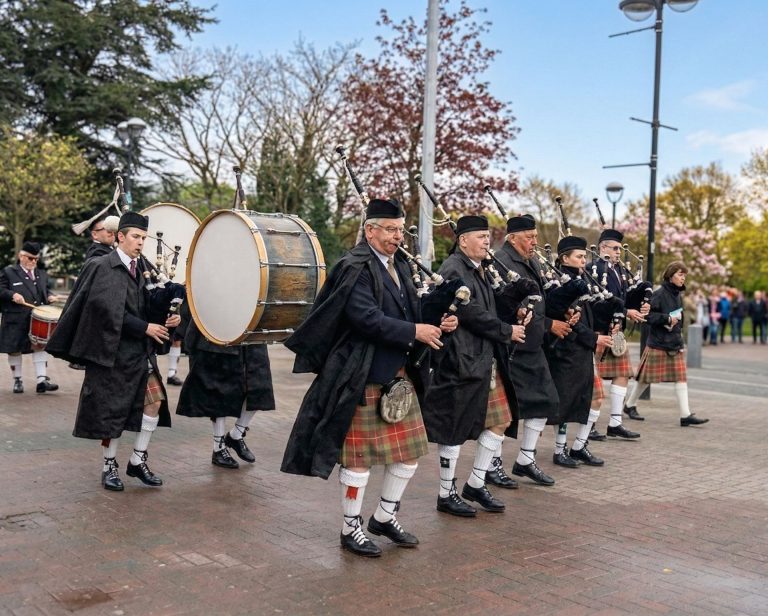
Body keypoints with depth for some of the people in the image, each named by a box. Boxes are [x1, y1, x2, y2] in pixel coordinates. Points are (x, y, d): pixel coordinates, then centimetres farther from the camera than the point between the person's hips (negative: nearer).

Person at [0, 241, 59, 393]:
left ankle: (42, 380, -8)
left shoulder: (42, 274, 16)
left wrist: (49, 296, 1)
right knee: (14, 349, 4)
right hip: (15, 319, -3)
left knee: (40, 346, -6)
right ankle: (17, 380, 17)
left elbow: (45, 290, 22)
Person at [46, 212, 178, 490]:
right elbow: (109, 311, -17)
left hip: (141, 351, 6)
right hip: (114, 350, -6)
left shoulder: (142, 268, 9)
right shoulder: (102, 268, -10)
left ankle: (138, 461, 13)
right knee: (112, 410, 3)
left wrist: (167, 319, -7)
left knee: (154, 400, 1)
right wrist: (145, 328, -17)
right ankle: (110, 466, 20)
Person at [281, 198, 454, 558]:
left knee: (409, 451, 14)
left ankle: (385, 517, 31)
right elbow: (367, 319, -25)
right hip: (364, 379, -9)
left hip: (399, 377, 9)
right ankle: (351, 529, 18)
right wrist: (415, 332, -22)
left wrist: (436, 325, -4)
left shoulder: (399, 266, 13)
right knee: (360, 455, 2)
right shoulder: (356, 268, -14)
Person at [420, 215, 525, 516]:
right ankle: (447, 494, 13)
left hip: (486, 360, 10)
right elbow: (471, 312, -20)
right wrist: (507, 331, -12)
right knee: (454, 428, 0)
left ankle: (476, 485, 23)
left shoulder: (478, 270, 17)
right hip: (461, 362, -10)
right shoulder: (453, 269, -13)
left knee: (499, 420, 11)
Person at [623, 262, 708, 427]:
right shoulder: (659, 293, -12)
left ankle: (685, 415, -2)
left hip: (675, 343, 7)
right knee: (647, 378, 5)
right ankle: (629, 405, 23)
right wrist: (667, 318, -21)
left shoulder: (678, 296, 11)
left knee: (681, 377, -1)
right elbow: (648, 315, -18)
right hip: (657, 343, -7)